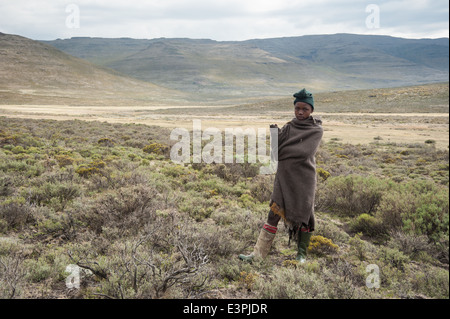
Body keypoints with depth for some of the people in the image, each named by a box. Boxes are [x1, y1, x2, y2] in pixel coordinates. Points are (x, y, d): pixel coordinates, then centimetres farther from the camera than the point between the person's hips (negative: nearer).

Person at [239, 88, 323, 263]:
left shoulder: (316, 130, -4)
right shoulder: (288, 127, 8)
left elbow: (305, 152, -17)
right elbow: (277, 148, -3)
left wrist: (282, 152, -8)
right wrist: (275, 134, -21)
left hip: (303, 180, -3)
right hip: (284, 178, 3)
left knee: (304, 216, 7)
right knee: (274, 214, 1)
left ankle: (302, 254, 24)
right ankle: (258, 254, 1)